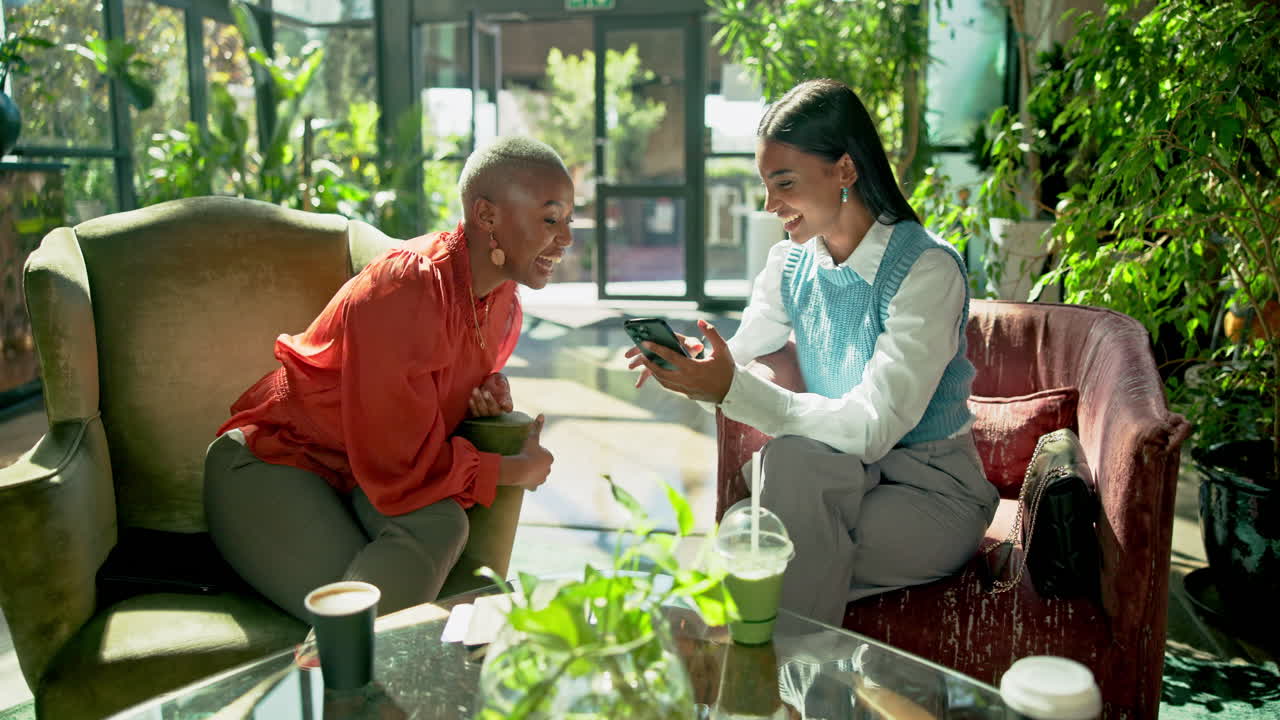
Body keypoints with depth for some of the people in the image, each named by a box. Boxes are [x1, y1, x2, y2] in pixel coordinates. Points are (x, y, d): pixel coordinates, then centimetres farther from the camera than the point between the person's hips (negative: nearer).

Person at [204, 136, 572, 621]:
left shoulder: (502, 298, -2)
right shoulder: (405, 291, -30)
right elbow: (400, 469, -28)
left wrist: (491, 389, -6)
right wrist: (518, 471, -16)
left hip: (362, 474, 7)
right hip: (272, 464, -7)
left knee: (443, 526, -28)